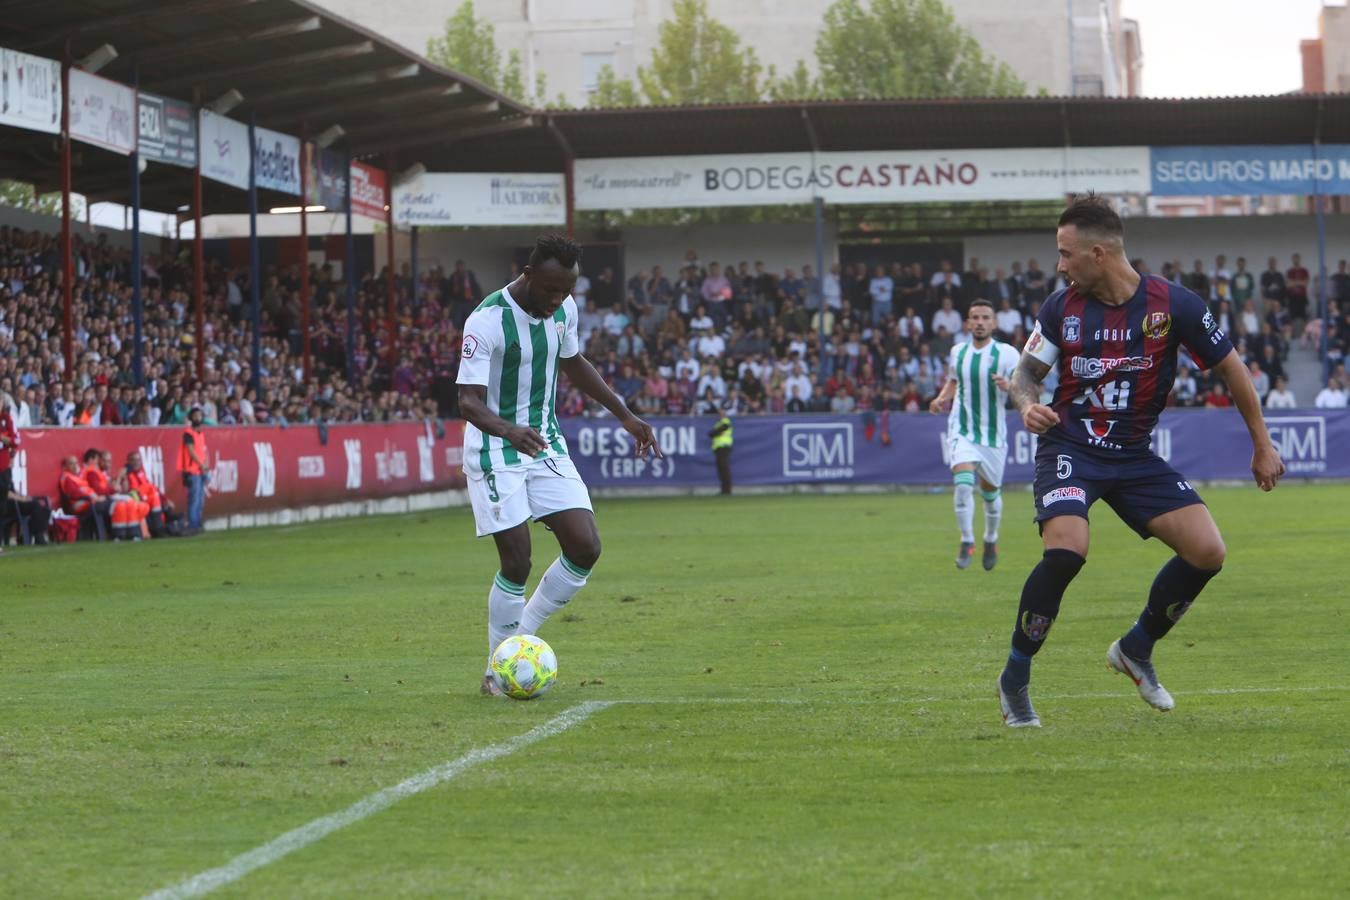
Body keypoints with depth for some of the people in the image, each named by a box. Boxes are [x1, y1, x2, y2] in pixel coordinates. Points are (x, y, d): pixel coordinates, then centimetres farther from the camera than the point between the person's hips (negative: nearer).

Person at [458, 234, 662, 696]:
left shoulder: (563, 309, 0)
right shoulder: (487, 321, -22)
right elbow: (469, 401, -26)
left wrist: (624, 414, 21)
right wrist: (509, 430, -46)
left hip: (546, 442, 7)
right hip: (496, 451, -7)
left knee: (585, 548, -5)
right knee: (517, 562, -11)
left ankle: (520, 635, 13)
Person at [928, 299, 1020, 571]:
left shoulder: (1007, 354, -6)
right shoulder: (958, 352, 4)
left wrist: (1009, 387, -31)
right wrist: (941, 398, 3)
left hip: (994, 433, -1)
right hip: (962, 431, 1)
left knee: (990, 492, 11)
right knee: (963, 483, -20)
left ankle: (991, 540, 37)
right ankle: (966, 543, -9)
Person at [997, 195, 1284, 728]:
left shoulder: (1173, 305, -10)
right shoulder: (1062, 308, -5)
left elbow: (1230, 366, 1)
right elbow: (1027, 371, 8)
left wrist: (1262, 445, 6)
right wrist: (1028, 405, -17)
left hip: (1135, 457, 2)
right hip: (1070, 448, -2)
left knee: (1207, 551, -11)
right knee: (1066, 549, -27)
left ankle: (1136, 649, 13)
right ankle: (1014, 680, -11)